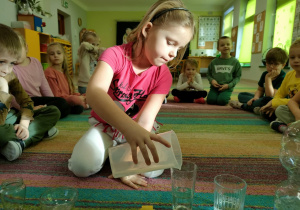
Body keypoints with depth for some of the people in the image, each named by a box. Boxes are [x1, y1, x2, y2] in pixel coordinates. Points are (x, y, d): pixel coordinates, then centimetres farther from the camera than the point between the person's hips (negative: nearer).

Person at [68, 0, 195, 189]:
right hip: (105, 125, -1)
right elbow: (94, 92, -43)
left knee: (153, 169, -21)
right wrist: (129, 127, -61)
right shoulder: (115, 55, -23)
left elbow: (146, 119, -22)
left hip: (137, 130, 2)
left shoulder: (163, 75, -15)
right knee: (82, 166, -24)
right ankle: (110, 149, 9)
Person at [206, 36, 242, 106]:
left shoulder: (235, 62, 2)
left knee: (221, 101, -25)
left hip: (227, 88, -1)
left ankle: (227, 97, 11)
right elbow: (208, 74, 12)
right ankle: (217, 95, 13)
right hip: (215, 86, 1)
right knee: (210, 100, -21)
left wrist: (229, 85, -11)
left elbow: (237, 76, 3)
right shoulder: (214, 62, 5)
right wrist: (212, 80, -10)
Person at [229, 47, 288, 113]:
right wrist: (256, 97, -10)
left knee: (267, 100, -42)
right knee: (241, 95, 4)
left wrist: (268, 78, -25)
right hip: (264, 100, 8)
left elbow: (270, 96, -25)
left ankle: (242, 105, -20)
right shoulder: (265, 74, 6)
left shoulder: (283, 78, -18)